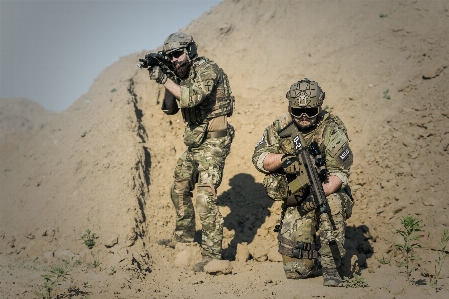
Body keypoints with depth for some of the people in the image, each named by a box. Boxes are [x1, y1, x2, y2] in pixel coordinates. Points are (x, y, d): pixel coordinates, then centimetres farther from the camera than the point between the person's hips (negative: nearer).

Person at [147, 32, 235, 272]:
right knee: (179, 189, 22)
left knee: (205, 197, -16)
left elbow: (191, 98, -31)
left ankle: (212, 255, -14)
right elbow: (170, 108, 11)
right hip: (194, 144, 10)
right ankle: (184, 235, 42)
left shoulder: (207, 70, -16)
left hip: (212, 142, -10)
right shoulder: (181, 76, 11)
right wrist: (166, 80, -2)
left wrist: (165, 79, -25)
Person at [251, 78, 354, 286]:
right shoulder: (280, 128, -2)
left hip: (326, 192, -2)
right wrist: (284, 158, -25)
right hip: (295, 202, 2)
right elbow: (259, 158, -5)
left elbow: (339, 172, -21)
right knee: (296, 269, -9)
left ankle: (331, 266, -24)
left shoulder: (331, 130, -14)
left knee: (332, 202, -40)